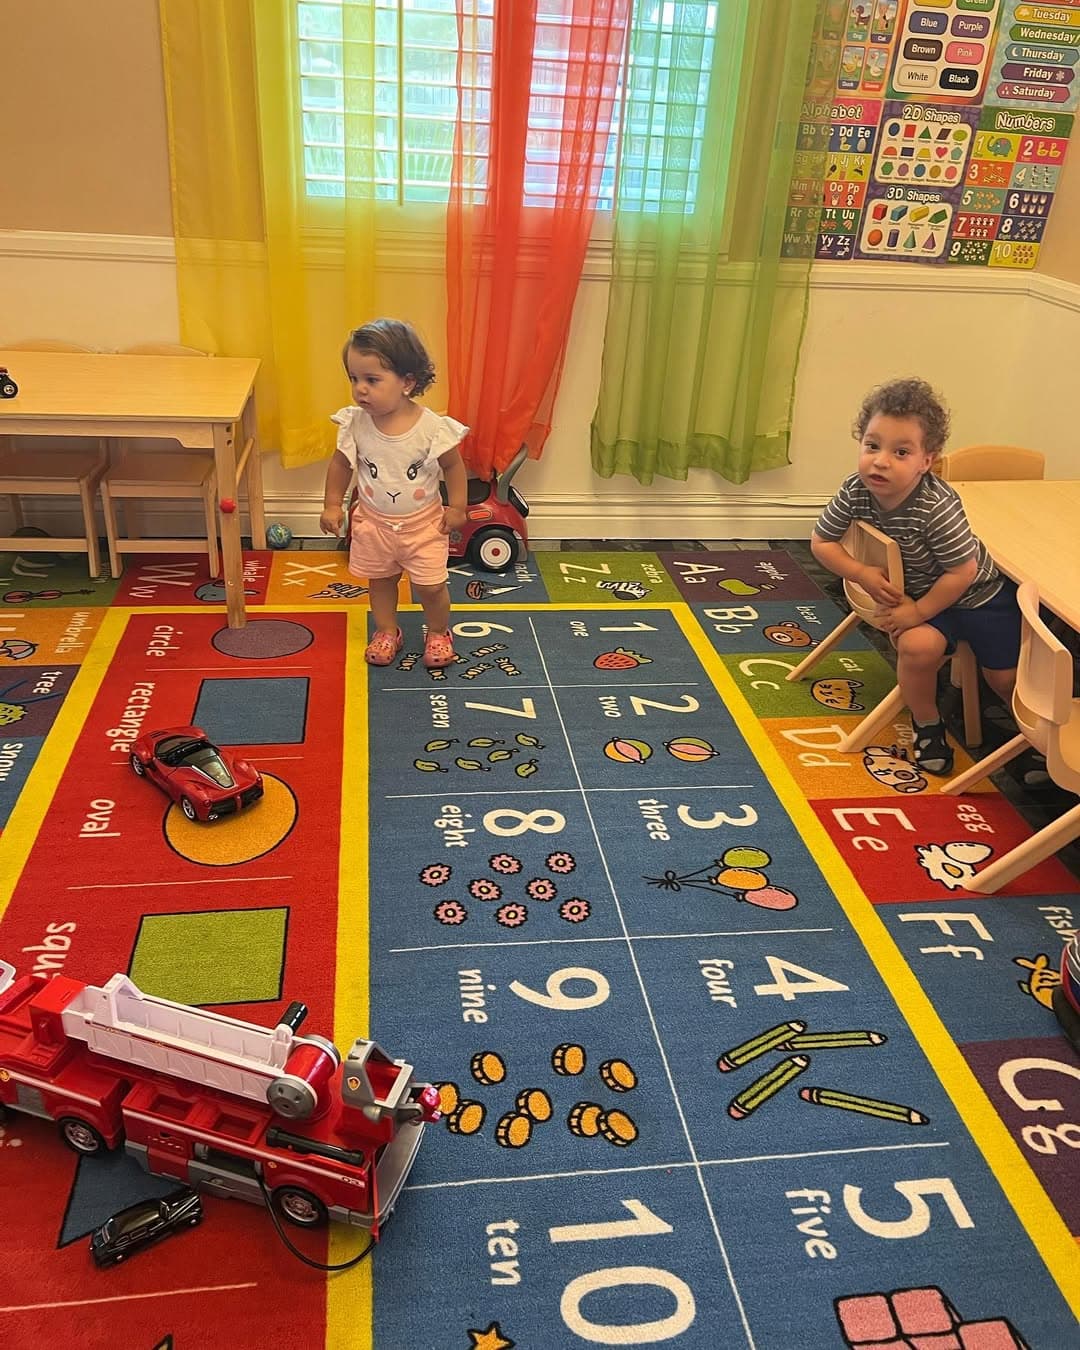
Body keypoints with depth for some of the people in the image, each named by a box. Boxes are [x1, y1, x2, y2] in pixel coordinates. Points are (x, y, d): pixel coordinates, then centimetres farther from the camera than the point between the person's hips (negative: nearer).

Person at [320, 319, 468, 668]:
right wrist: (332, 504, 1)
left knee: (431, 585, 6)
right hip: (373, 521, 3)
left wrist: (456, 507, -7)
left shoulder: (432, 427, -23)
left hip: (423, 521, -2)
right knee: (380, 580, 18)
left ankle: (438, 633, 34)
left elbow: (453, 466, -8)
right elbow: (341, 463, 0)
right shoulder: (355, 423, -16)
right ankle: (387, 632, 41)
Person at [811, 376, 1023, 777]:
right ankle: (927, 725, -1)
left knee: (1006, 676, 4)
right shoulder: (856, 491, -21)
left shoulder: (937, 507, -37)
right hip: (915, 592, 3)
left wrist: (919, 612, -22)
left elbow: (963, 571, -27)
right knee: (918, 646, -28)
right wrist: (863, 574, -21)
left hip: (979, 592, -2)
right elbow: (821, 541, -9)